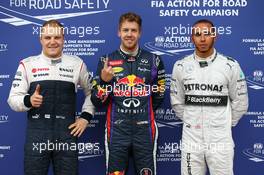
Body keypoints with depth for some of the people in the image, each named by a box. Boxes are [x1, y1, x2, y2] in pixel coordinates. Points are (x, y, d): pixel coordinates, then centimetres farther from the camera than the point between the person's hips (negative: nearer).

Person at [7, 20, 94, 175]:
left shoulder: (77, 63, 6)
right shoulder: (27, 64, 2)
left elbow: (91, 91, 18)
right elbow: (13, 99, 1)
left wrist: (86, 116, 6)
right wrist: (29, 100, -20)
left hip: (67, 135, 1)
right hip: (36, 135, 0)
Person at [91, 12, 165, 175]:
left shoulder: (153, 60, 2)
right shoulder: (106, 61, 1)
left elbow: (158, 95, 15)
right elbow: (97, 102, -1)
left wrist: (143, 113, 10)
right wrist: (104, 81, -17)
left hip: (145, 130, 1)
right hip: (116, 131, 0)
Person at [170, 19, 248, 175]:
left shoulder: (230, 66, -5)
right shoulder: (181, 66, 0)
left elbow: (240, 102, 4)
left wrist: (226, 124, 8)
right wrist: (190, 121, 9)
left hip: (220, 139, -1)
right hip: (191, 138, 2)